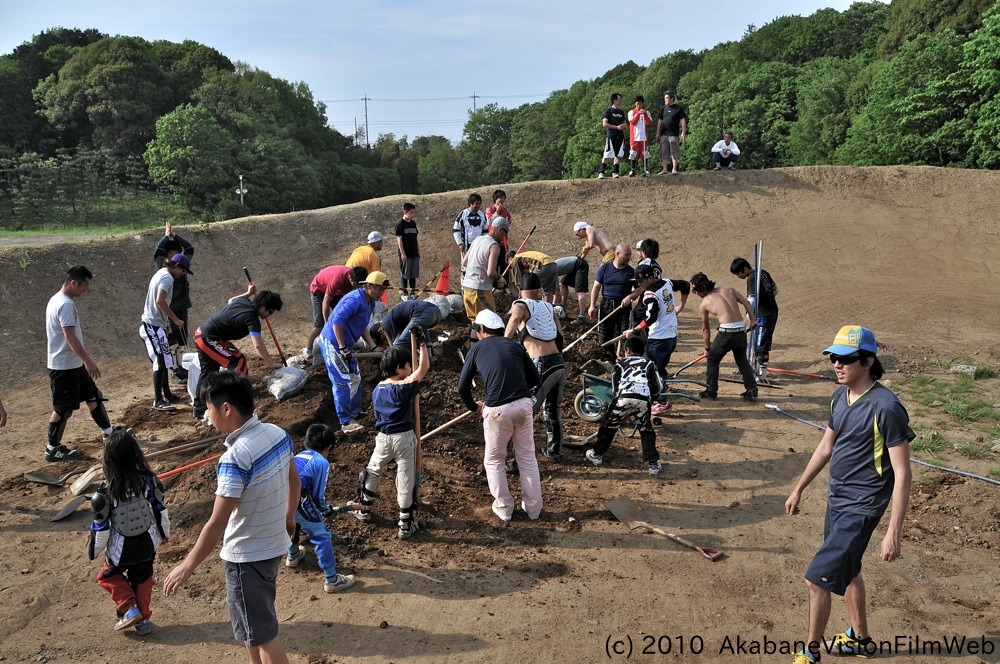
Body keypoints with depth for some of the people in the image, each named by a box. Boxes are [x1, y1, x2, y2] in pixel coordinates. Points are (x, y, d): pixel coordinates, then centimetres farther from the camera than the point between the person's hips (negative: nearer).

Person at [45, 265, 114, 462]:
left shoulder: (57, 299, 10)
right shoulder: (66, 305, -23)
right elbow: (71, 338, -27)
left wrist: (85, 361, 22)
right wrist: (89, 361, -23)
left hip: (74, 364, 10)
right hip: (64, 366, -10)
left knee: (93, 396, 17)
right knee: (63, 408, 1)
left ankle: (108, 432, 27)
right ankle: (52, 449, 12)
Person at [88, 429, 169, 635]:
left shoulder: (106, 490, -22)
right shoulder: (147, 480, -15)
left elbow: (101, 525, -13)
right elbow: (160, 509, -3)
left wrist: (93, 550, 5)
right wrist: (165, 533, 14)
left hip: (121, 548, -3)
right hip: (148, 542, 3)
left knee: (108, 576, 25)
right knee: (142, 579, 23)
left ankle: (129, 609, 12)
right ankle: (143, 619, 31)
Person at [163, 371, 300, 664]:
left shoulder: (235, 459, -29)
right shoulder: (277, 433, -6)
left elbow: (217, 524, -26)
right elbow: (293, 480, 10)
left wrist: (187, 566, -15)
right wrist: (289, 518, 26)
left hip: (247, 557, -8)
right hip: (275, 545, 8)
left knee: (261, 634, 9)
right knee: (252, 623, 27)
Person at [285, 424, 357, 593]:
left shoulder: (299, 455, 25)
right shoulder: (322, 462, 4)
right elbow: (318, 495, 2)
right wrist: (325, 510, 26)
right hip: (297, 501, -8)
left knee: (294, 522, 38)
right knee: (321, 536, 4)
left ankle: (293, 555, 61)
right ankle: (331, 580, 7)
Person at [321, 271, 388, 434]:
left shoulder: (370, 303, 9)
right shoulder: (355, 299, -23)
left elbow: (362, 328, 19)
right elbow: (337, 321, -31)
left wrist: (374, 347, 9)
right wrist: (343, 348, -27)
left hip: (345, 344, 10)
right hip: (332, 343, -10)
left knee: (355, 378, 18)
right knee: (342, 382, -8)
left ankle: (355, 412, 33)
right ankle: (346, 422, -1)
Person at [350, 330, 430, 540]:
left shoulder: (377, 390, 2)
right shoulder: (404, 387, -17)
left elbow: (377, 413, 12)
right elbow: (424, 368, -15)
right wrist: (422, 343, -11)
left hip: (382, 438, 5)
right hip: (404, 438, -5)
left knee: (373, 472, 25)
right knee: (405, 480, 5)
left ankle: (364, 509, 40)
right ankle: (405, 525, 11)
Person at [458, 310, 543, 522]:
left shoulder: (478, 348, 7)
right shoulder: (514, 345, 13)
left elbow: (463, 387, 9)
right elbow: (535, 379, 15)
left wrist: (474, 406, 27)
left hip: (497, 410, -3)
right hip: (523, 405, 3)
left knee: (494, 460, 18)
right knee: (527, 458, 19)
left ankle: (504, 509, 25)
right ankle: (533, 508, 27)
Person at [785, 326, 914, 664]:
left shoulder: (886, 407, -23)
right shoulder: (840, 396, 2)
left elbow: (902, 474, -21)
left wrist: (894, 531, -22)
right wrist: (798, 489, 20)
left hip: (861, 508, -8)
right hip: (836, 499, 8)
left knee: (817, 578, -6)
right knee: (847, 571, 23)